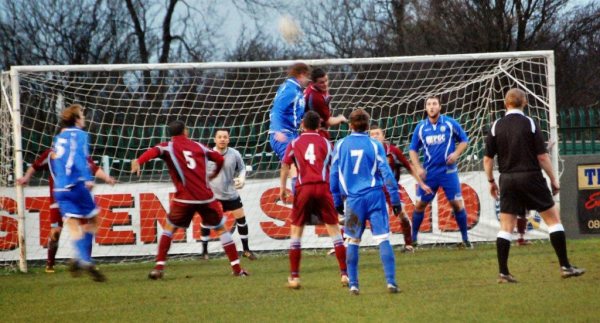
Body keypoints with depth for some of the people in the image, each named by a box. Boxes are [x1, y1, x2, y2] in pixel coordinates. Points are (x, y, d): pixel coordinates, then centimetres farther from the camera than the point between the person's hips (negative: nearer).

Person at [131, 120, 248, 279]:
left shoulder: (168, 147, 4)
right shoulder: (198, 146, 13)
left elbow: (154, 151, -18)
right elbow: (219, 159, 18)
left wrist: (139, 161, -37)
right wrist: (213, 175, 39)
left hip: (184, 199, -2)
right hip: (206, 197, 2)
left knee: (169, 228, 17)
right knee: (221, 228, 16)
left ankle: (159, 267, 5)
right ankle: (237, 268, 11)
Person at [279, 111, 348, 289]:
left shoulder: (295, 143, 11)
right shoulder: (325, 143, 12)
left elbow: (285, 165, 1)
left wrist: (282, 187, 2)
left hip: (303, 188, 0)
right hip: (323, 187, 0)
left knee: (296, 230, 9)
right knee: (334, 229, 5)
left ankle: (294, 277, 4)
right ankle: (345, 273, -1)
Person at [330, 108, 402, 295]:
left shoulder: (341, 146, 5)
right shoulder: (374, 145, 0)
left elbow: (334, 175, 8)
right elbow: (386, 173, -3)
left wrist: (337, 201, 16)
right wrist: (395, 199, 0)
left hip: (353, 199, 1)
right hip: (374, 196, -1)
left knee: (353, 241, 12)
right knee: (383, 239, -3)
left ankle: (353, 284, 8)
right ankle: (391, 281, -12)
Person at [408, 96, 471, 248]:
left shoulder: (450, 123, -2)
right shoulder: (421, 127, 4)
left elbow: (464, 140, 6)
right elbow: (413, 149, 11)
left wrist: (456, 153, -12)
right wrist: (418, 168, -2)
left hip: (448, 171, -2)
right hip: (429, 172, 2)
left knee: (457, 204, -5)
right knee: (420, 204, 2)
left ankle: (465, 239, 6)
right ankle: (413, 238, 13)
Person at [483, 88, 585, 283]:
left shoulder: (496, 127, 3)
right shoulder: (530, 124, -5)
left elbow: (487, 159, 4)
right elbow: (542, 156, -7)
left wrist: (491, 181, 17)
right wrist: (553, 179, 2)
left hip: (507, 179, 3)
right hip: (531, 178, -3)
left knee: (506, 227, 6)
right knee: (553, 218, 6)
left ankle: (503, 273, 1)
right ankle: (565, 266, 3)